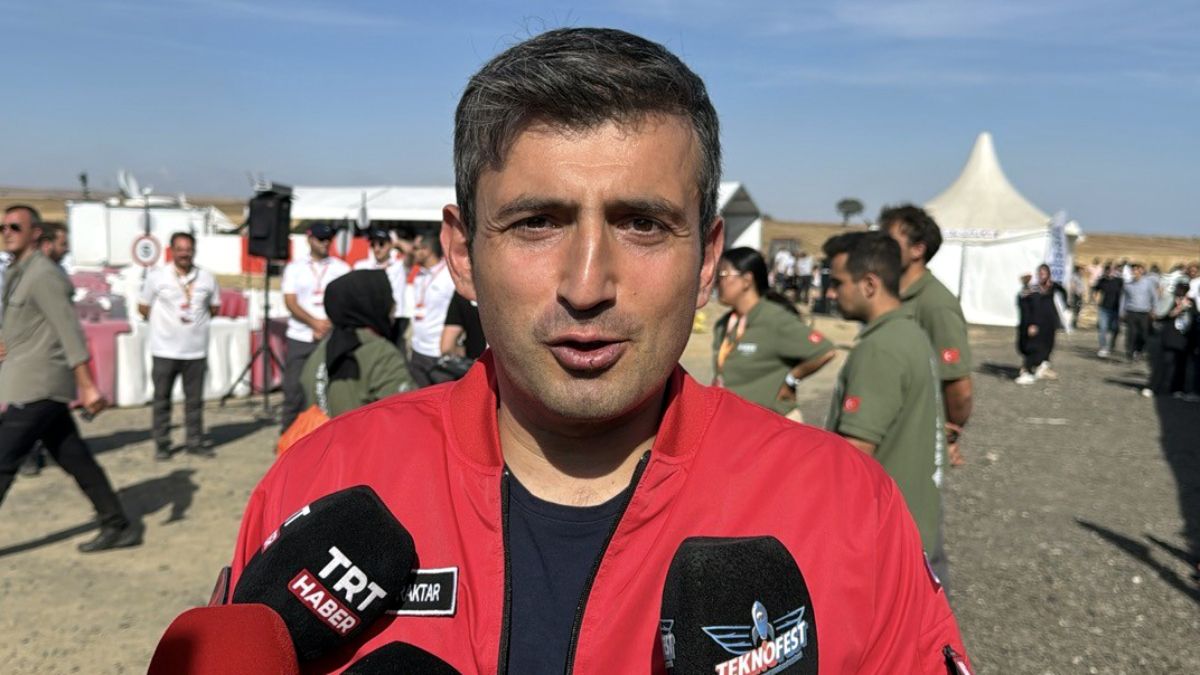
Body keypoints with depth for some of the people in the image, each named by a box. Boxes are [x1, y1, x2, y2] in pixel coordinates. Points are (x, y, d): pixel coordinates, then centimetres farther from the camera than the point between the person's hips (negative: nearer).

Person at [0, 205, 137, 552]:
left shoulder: (42, 275, -13)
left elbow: (70, 331, -19)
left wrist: (88, 386, -22)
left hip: (37, 387, -9)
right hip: (30, 385, 9)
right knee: (76, 460, 10)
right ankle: (118, 527, 15)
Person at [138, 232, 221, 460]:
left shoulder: (207, 277, 3)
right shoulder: (156, 276, -3)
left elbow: (214, 307, 15)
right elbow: (143, 308, 4)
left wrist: (198, 320, 5)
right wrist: (163, 322, 1)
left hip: (196, 350, 2)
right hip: (164, 350, -2)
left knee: (195, 399, 8)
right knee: (162, 399, 6)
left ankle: (195, 442, 18)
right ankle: (161, 445, 16)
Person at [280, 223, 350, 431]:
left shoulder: (341, 268, 9)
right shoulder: (294, 268, 8)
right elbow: (290, 303, -2)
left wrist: (328, 325, -12)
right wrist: (314, 322, -15)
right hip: (299, 339, 0)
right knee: (294, 389, 1)